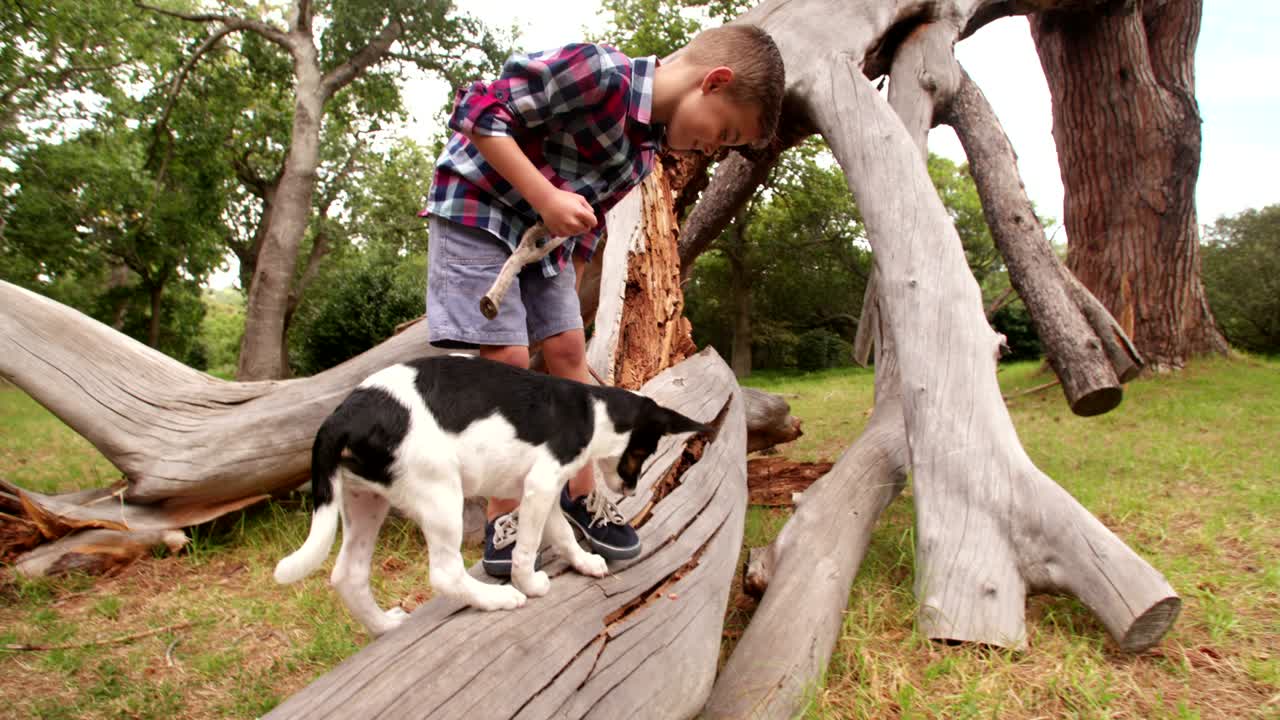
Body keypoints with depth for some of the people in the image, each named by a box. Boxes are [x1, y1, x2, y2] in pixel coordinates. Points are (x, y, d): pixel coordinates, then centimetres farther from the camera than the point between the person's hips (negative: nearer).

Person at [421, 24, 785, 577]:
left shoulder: (649, 144, 3)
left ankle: (581, 492, 18)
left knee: (569, 352, 4)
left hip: (547, 232, 8)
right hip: (476, 211, -8)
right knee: (508, 357, -11)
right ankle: (506, 516, 2)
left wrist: (567, 289, 14)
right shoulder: (597, 70, -24)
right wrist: (546, 197, -28)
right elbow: (477, 110, -24)